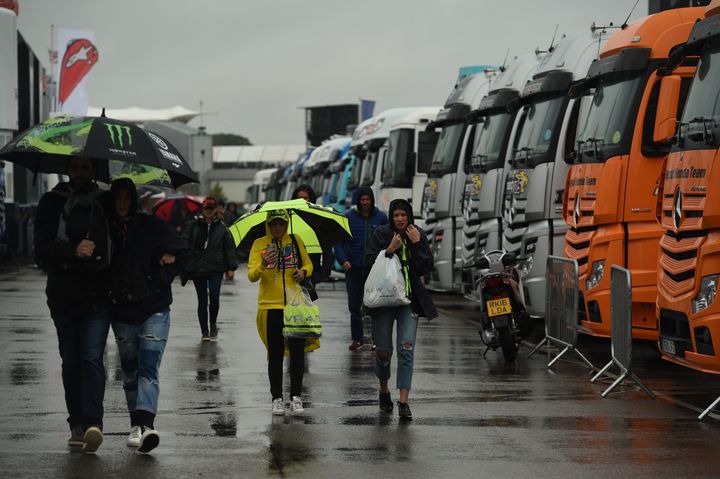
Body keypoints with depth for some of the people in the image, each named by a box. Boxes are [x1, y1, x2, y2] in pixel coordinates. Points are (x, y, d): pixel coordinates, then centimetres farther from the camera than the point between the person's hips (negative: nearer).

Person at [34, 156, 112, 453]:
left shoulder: (106, 204, 6)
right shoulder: (52, 203, 4)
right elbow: (41, 247, -7)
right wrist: (73, 251, -22)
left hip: (98, 296, -2)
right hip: (63, 297, 2)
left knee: (92, 357, -14)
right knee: (71, 361, 8)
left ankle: (93, 423, -23)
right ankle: (77, 425, 16)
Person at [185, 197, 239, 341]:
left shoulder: (222, 228, 5)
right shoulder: (195, 227, 6)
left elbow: (229, 248, 8)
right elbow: (188, 247, 8)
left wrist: (231, 268, 4)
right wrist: (186, 268, 4)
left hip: (216, 269, -1)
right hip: (197, 268, 1)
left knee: (214, 297, -14)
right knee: (202, 301, 4)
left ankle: (213, 325, 10)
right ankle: (204, 331, 12)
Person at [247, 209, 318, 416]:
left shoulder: (296, 241, 5)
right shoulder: (259, 244, 1)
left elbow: (308, 264, 17)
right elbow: (251, 276, -7)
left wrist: (303, 271, -6)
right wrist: (263, 265, -27)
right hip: (270, 306, -1)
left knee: (297, 352, 1)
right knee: (275, 355, 5)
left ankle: (296, 397, 10)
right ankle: (277, 399, 12)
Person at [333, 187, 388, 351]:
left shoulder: (381, 217, 5)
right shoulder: (348, 217, 3)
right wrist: (343, 260, -12)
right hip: (354, 268, 1)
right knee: (354, 305, 3)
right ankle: (357, 339, 11)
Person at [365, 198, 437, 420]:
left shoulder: (418, 235, 5)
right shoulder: (381, 234, 1)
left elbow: (426, 268, -2)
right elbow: (369, 262, -6)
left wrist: (416, 244, -10)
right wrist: (389, 250, -16)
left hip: (410, 299, 0)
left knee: (406, 349, -10)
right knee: (383, 350, 4)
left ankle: (403, 402, -11)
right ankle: (384, 390, 32)